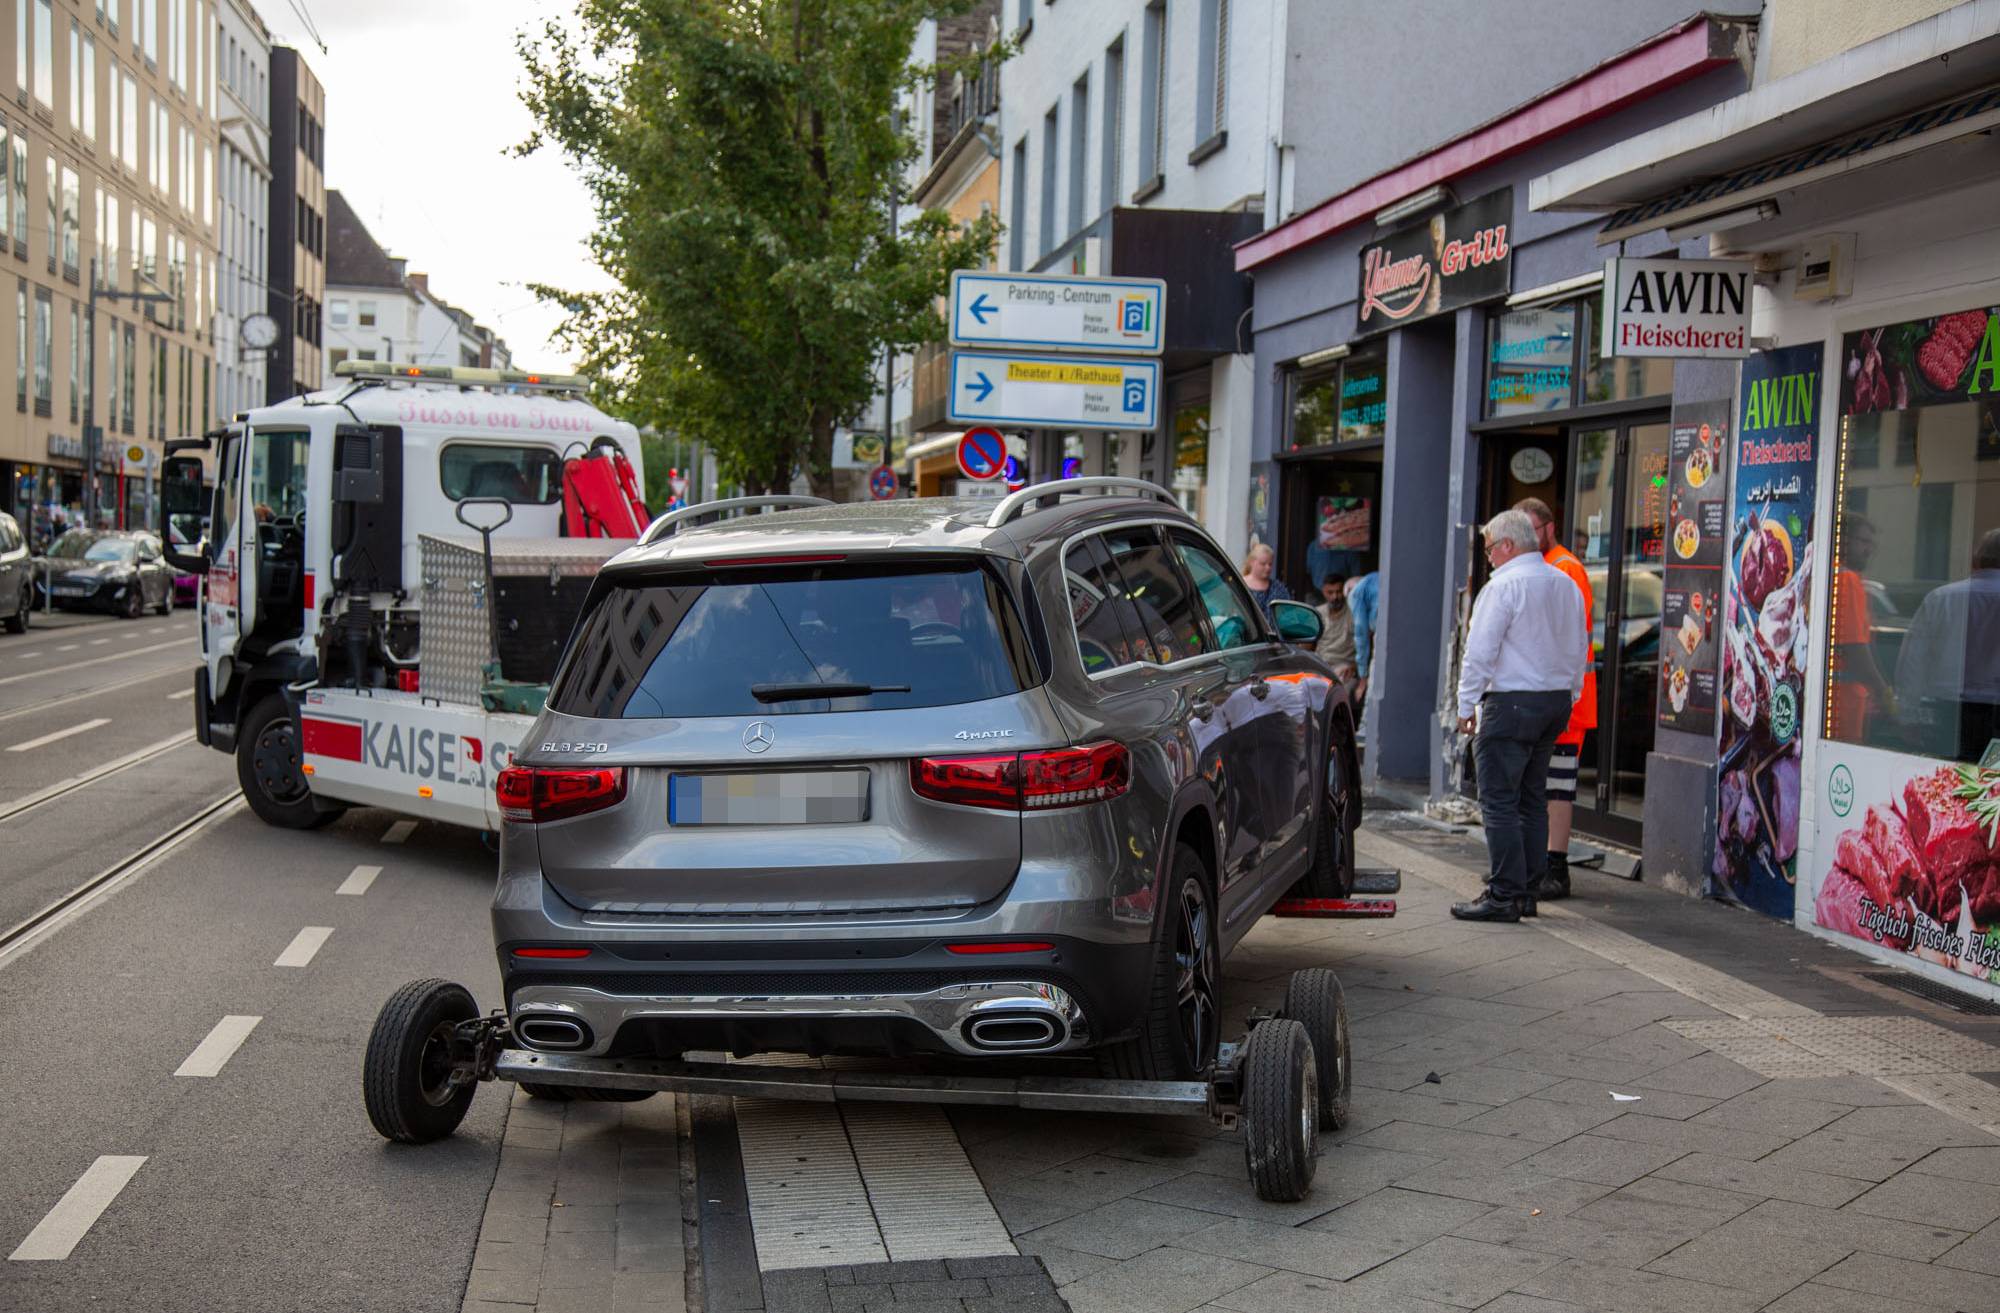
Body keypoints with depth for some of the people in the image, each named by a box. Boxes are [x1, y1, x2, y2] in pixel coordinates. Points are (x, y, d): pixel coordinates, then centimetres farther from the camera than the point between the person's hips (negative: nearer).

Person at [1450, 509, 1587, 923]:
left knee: (1500, 801, -6)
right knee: (1532, 799, 13)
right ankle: (1529, 889, 16)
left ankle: (1504, 896, -7)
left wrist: (1467, 705, -6)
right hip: (1557, 701, 8)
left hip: (1512, 703, -8)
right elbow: (1578, 650, 18)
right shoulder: (1566, 585, 13)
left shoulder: (1503, 586, -12)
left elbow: (1480, 652, -13)